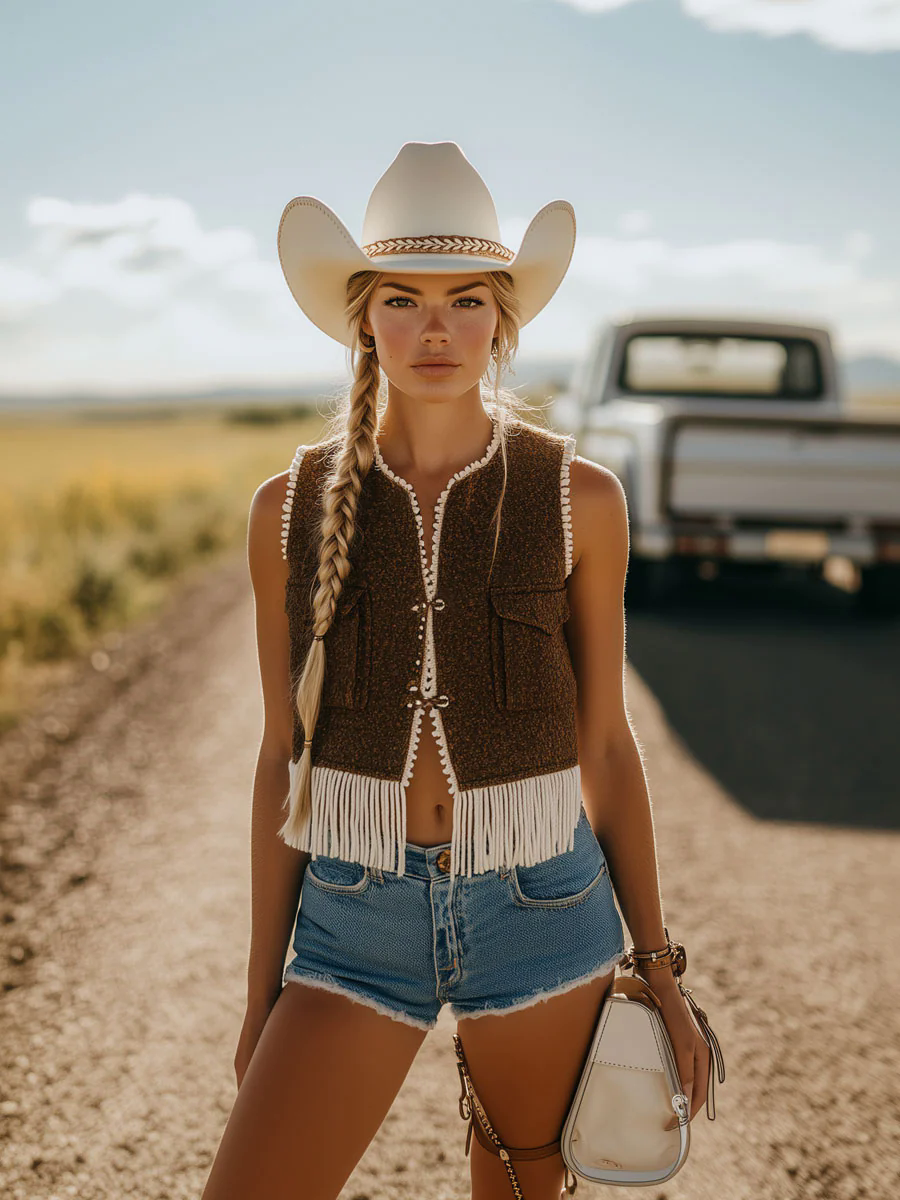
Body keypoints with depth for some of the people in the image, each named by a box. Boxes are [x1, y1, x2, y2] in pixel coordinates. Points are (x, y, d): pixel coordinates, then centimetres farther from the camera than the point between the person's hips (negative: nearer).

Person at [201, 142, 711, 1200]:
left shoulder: (579, 498, -5)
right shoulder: (292, 507, -2)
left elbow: (604, 744, 2)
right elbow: (283, 756, 3)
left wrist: (658, 970, 3)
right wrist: (261, 992, 5)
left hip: (538, 911, 0)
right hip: (356, 919, 1)